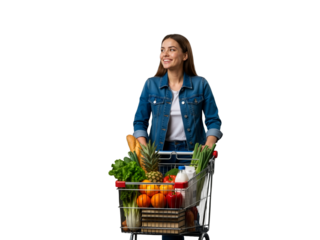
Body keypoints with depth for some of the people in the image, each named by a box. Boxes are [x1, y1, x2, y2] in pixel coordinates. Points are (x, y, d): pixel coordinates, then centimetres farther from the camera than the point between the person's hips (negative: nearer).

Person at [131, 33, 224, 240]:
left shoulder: (201, 85, 3)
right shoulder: (150, 85, 7)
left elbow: (214, 120, 1)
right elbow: (140, 121, 6)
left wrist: (209, 145, -16)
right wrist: (143, 148, -10)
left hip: (191, 153, -1)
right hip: (160, 153, 1)